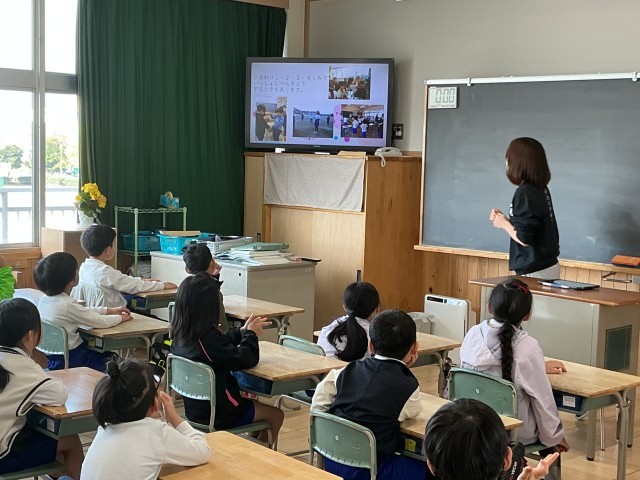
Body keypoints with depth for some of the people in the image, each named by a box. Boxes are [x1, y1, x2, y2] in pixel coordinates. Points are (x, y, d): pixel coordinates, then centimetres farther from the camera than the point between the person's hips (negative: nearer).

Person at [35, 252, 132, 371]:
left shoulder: (44, 300, 1)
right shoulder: (67, 305, -26)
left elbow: (83, 311, 12)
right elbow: (100, 322, -18)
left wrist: (109, 310, 13)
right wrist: (120, 318, 1)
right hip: (71, 360, -8)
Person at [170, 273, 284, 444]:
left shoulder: (180, 335, -4)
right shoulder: (207, 337, -30)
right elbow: (246, 359, -23)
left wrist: (242, 331, 9)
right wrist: (250, 334, -6)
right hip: (218, 415, -8)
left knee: (255, 403, 30)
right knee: (276, 415, 13)